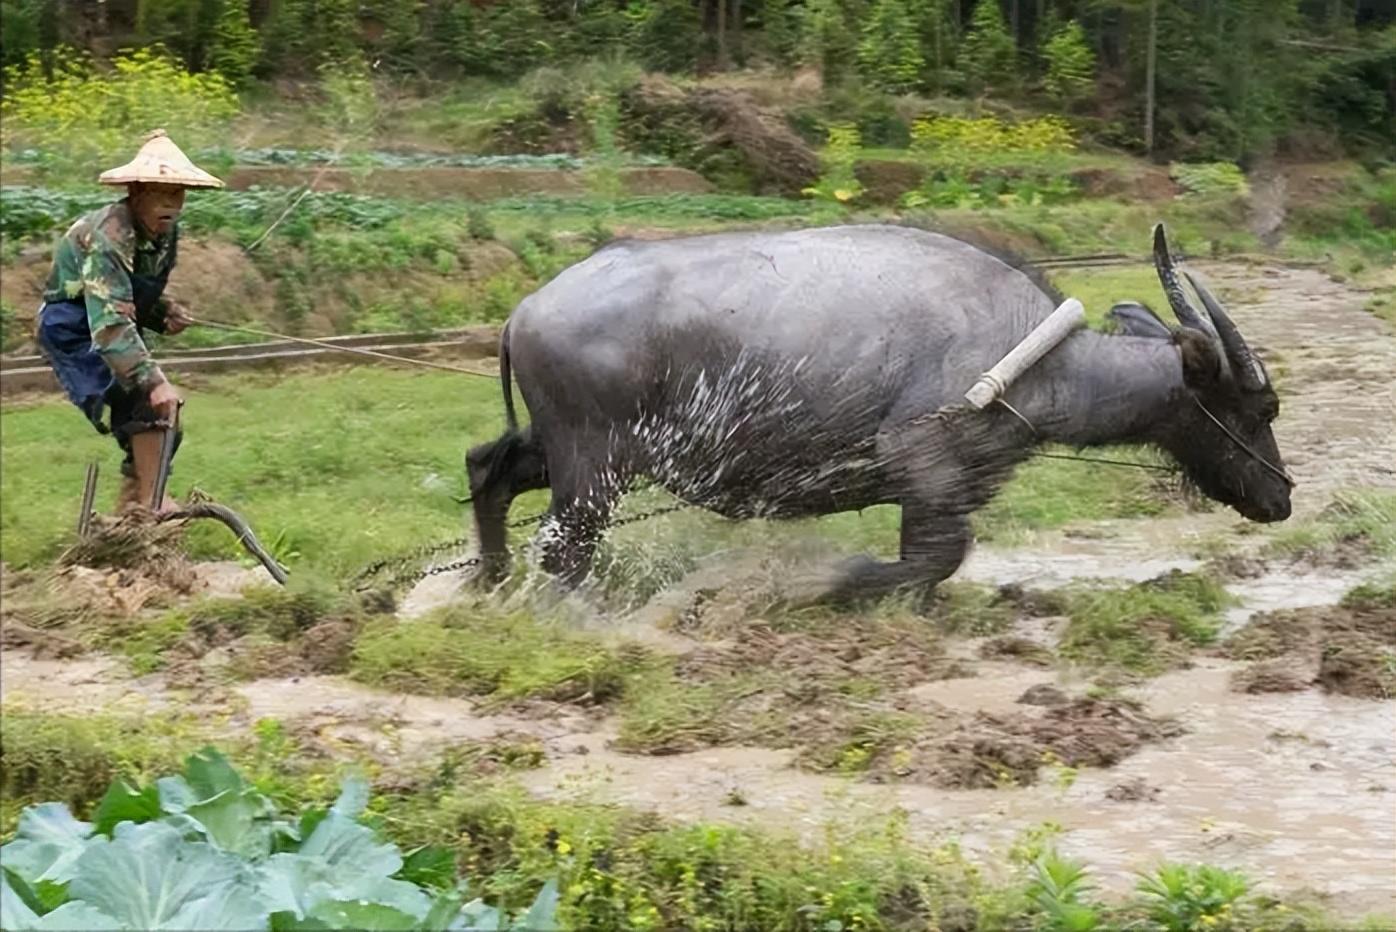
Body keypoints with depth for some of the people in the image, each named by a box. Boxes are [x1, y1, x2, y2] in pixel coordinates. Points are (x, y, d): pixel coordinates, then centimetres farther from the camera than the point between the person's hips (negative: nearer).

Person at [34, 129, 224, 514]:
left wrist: (165, 312, -7)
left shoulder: (166, 233, 0)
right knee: (149, 399, -26)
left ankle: (128, 510, 20)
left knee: (162, 425, 7)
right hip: (72, 326, -9)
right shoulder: (109, 236, -29)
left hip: (105, 328, 9)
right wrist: (153, 380, -48)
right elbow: (110, 320, -40)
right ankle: (152, 503, -23)